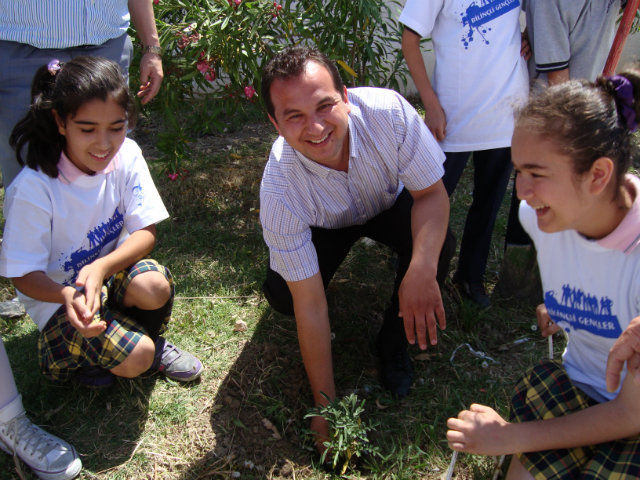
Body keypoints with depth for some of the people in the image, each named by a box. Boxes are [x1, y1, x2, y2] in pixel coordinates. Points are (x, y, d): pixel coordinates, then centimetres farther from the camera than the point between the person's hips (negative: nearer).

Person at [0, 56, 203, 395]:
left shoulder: (126, 156, -14)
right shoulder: (33, 189, -26)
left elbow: (145, 231, -13)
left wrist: (101, 268, -33)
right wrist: (67, 297, -41)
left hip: (112, 269, 4)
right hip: (57, 293, -3)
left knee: (153, 286, -31)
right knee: (135, 359, -22)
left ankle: (150, 341, 5)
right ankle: (66, 353, 11)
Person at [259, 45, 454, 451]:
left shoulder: (387, 110, -36)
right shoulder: (279, 189, -36)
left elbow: (432, 193, -24)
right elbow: (309, 306, -31)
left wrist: (422, 270, -44)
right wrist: (326, 404, -25)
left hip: (389, 204, 1)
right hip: (323, 228, -1)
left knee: (440, 245, -29)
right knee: (281, 295, -25)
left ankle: (394, 342, -2)